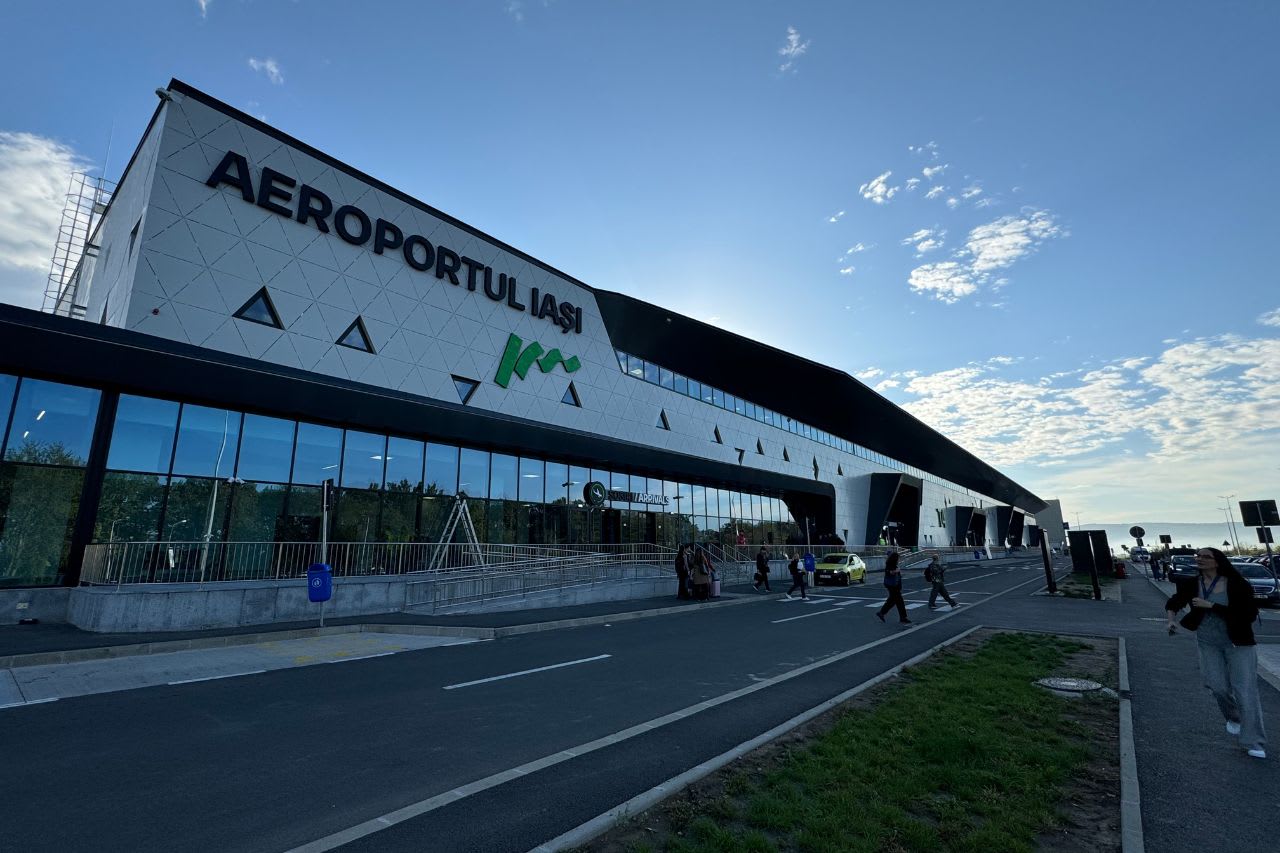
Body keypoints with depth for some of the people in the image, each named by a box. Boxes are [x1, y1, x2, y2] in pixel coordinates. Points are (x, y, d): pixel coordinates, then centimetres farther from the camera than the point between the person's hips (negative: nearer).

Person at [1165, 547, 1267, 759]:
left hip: (1238, 644, -2)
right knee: (1219, 687, -1)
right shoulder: (1191, 585, -7)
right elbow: (1172, 603, 6)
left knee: (1245, 691, -3)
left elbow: (1248, 615, -23)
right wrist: (1171, 620, -12)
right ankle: (1234, 717, 31)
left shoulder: (1237, 585, -16)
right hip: (1208, 644, 3)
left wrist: (1210, 606, -27)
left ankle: (1254, 743, 6)